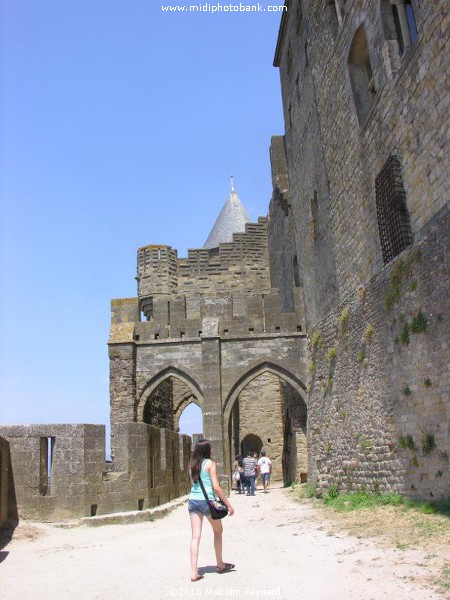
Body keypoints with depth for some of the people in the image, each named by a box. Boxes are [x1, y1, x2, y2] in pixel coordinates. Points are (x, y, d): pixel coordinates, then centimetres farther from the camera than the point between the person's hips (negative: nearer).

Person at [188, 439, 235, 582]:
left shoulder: (193, 464, 10)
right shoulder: (210, 463, -8)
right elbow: (216, 487, -12)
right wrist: (228, 504, -8)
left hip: (193, 500, 5)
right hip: (207, 501, -5)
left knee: (195, 536, 3)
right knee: (218, 531, 17)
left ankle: (194, 572, -3)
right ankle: (220, 565, 29)